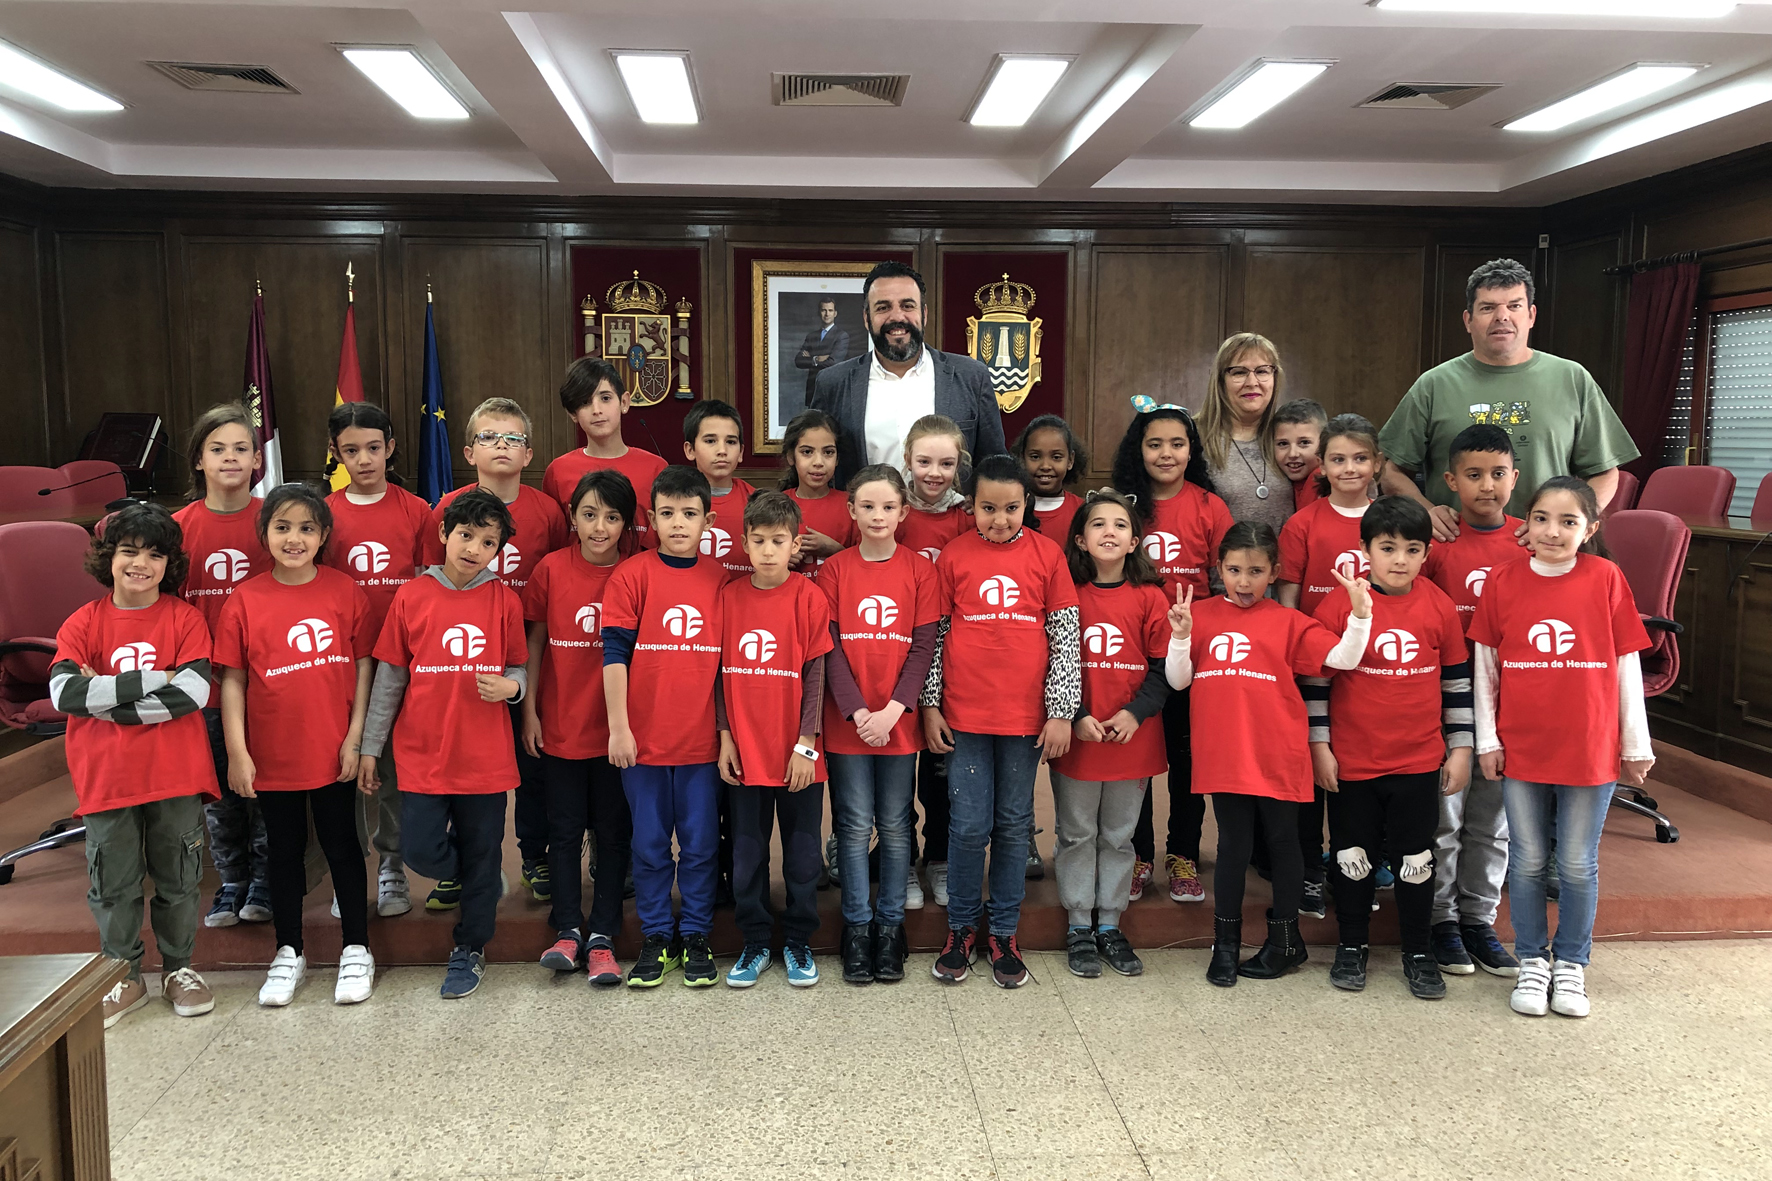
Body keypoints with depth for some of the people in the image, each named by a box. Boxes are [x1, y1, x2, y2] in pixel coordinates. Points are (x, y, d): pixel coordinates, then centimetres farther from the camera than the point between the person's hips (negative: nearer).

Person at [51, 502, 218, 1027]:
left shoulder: (185, 618, -3)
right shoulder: (83, 624, 1)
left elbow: (193, 693, -15)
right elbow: (64, 693, -14)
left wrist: (106, 697, -15)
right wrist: (154, 681, -18)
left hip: (175, 775, -1)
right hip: (107, 779, 1)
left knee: (177, 876, 11)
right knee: (113, 882, 11)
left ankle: (178, 968, 29)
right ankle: (124, 975, 29)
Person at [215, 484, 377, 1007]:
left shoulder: (345, 591, -4)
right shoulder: (245, 600, -4)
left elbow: (365, 665, -1)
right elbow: (232, 680, -2)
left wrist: (355, 738, -5)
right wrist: (237, 752, -5)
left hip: (333, 753, -1)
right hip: (272, 756, 1)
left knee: (342, 846, 11)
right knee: (285, 851, 14)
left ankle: (356, 950, 25)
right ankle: (289, 954, 29)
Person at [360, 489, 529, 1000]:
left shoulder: (504, 600, 0)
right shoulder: (412, 596, -1)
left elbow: (519, 669, 10)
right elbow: (389, 678, 4)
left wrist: (509, 686, -14)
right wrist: (370, 746, 5)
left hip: (486, 757, 0)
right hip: (423, 753, 0)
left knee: (480, 857, 9)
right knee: (421, 851, -6)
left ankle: (470, 950, 28)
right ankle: (476, 880, 28)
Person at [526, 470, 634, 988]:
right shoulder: (552, 569, -3)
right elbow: (536, 641, 4)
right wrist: (529, 710, 2)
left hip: (617, 727, 0)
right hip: (560, 725, 1)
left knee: (613, 831, 7)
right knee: (565, 829, 9)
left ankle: (601, 936, 17)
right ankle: (568, 931, 20)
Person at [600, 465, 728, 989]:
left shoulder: (722, 580, 3)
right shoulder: (632, 576, -3)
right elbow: (614, 653, -5)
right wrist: (618, 727, -10)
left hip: (704, 739, 1)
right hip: (644, 739, -1)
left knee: (701, 843, 8)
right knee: (649, 844, 9)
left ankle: (695, 937, 23)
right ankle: (656, 938, 24)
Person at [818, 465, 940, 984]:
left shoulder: (920, 569, 1)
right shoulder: (834, 570, 1)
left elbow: (923, 646, -3)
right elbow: (831, 648, -3)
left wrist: (892, 710, -12)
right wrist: (858, 712, -12)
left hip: (899, 722, 0)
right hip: (847, 721, 0)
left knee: (895, 825, 7)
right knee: (854, 825, 5)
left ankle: (890, 926, 19)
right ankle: (856, 926, 16)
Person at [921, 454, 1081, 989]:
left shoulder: (1046, 555, 1)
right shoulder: (953, 555, 1)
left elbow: (1065, 637, 2)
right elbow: (934, 634, 5)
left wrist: (1061, 711, -1)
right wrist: (930, 705, 3)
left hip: (1025, 715, 1)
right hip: (964, 716, 0)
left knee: (1014, 825, 10)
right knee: (970, 826, 3)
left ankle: (1004, 933, 23)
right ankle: (961, 929, 21)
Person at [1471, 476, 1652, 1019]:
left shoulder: (1606, 579, -5)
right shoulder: (1503, 581, -3)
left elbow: (1627, 665, 0)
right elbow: (1484, 667, 3)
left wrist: (1636, 746, 3)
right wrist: (1487, 740, 2)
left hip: (1590, 748, -1)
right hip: (1521, 747, 1)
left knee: (1579, 865, 9)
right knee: (1528, 862, 10)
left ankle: (1571, 965, 27)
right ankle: (1532, 962, 26)